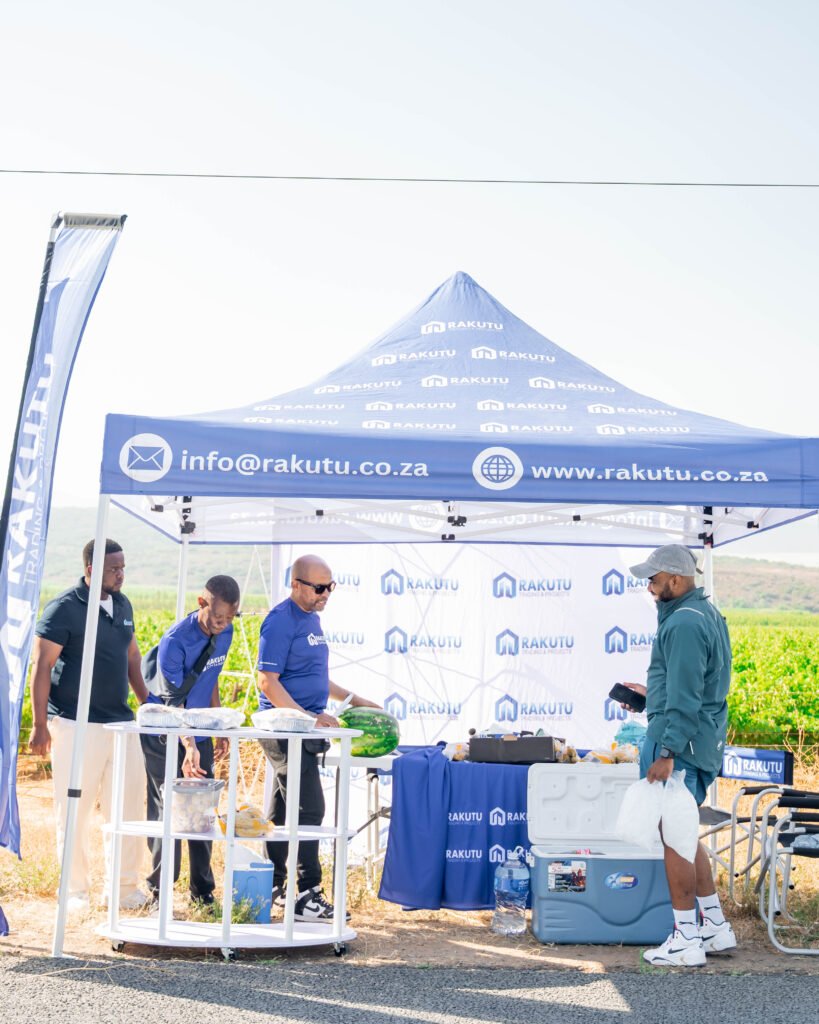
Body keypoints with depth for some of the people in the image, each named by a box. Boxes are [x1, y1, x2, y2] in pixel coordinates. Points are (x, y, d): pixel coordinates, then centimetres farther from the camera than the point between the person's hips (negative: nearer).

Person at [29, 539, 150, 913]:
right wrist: (40, 725, -14)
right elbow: (41, 667, -11)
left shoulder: (122, 604, 10)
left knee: (129, 808, 7)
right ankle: (76, 892, 15)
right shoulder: (63, 609, -10)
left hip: (121, 723, 6)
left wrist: (146, 702, 18)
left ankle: (123, 888, 18)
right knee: (75, 812, 2)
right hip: (76, 726, -6)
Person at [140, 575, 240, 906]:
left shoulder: (225, 633, -2)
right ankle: (158, 891, 5)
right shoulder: (175, 641, -23)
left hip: (200, 734, 6)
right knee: (166, 810, -5)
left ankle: (203, 890, 16)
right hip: (165, 737, -6)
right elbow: (174, 701, -27)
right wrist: (189, 746, -38)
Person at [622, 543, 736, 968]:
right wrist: (653, 694, 26)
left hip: (678, 742, -11)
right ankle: (716, 926, 24)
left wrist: (667, 752, -23)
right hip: (704, 742, 11)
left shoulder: (684, 623, -18)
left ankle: (686, 941, 3)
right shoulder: (706, 614, 15)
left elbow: (685, 699, -22)